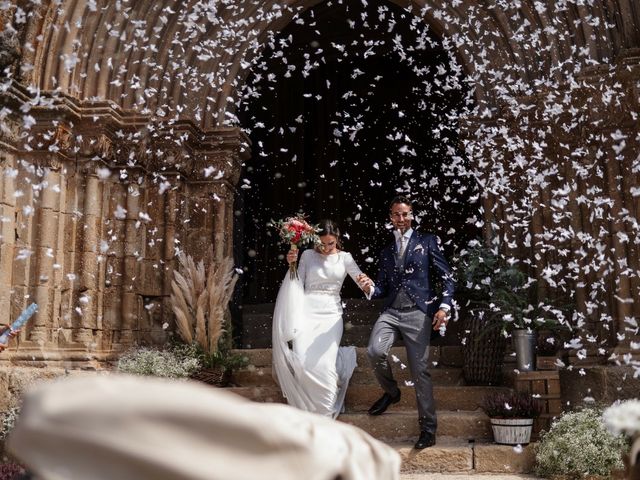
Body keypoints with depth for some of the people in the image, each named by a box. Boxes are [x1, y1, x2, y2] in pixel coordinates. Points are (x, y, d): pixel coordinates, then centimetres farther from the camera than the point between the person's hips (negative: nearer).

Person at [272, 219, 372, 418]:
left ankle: (324, 411, 9)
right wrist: (291, 265, -10)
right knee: (302, 361, -14)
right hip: (307, 312, 0)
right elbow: (297, 286, 5)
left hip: (330, 314, 0)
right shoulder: (308, 255, 7)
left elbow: (362, 279, -2)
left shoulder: (345, 258, 7)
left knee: (322, 363, -15)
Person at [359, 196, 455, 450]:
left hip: (418, 313, -3)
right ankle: (391, 391, 7)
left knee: (420, 371, -4)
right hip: (391, 312, 3)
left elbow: (447, 276, 5)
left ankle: (428, 429, 8)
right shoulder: (386, 251, 20)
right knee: (375, 351, -23)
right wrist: (371, 288, -4)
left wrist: (444, 306, -8)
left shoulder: (427, 241, 9)